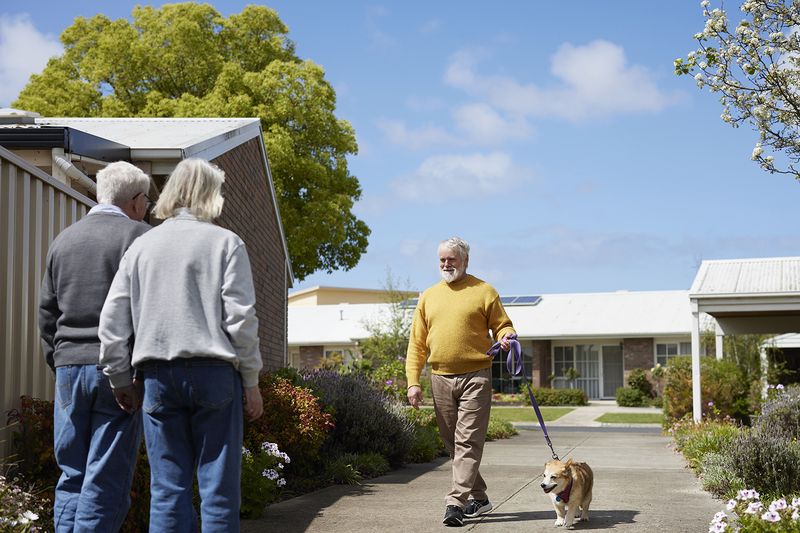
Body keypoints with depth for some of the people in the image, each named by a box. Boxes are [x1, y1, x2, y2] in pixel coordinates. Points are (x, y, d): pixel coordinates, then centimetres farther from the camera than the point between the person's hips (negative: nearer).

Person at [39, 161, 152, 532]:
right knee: (106, 480, -4)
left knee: (71, 477, 11)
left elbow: (47, 312, 18)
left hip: (69, 366, 5)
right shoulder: (139, 236, -3)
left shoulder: (63, 239, 16)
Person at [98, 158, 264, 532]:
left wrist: (119, 379, 17)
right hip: (213, 371, -3)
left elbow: (112, 321, 9)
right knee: (218, 487, 0)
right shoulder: (225, 243, 1)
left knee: (167, 488, 6)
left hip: (158, 375, 3)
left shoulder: (141, 246, 11)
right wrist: (251, 381, 3)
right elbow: (241, 318, -4)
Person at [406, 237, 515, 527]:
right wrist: (413, 381, 3)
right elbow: (417, 343, 11)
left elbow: (502, 325, 5)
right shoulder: (428, 297, 12)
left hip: (475, 376, -4)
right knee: (453, 443, 9)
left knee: (468, 442, -10)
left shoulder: (483, 291, 2)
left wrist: (506, 337, -19)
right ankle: (478, 498, 22)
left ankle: (456, 502, -13)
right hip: (441, 379, 5)